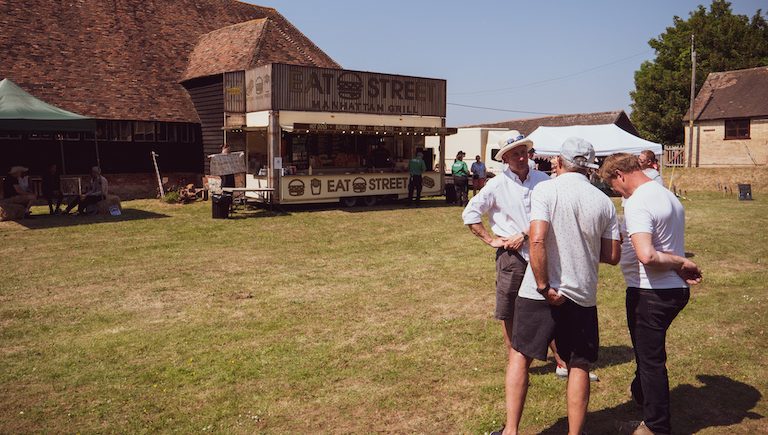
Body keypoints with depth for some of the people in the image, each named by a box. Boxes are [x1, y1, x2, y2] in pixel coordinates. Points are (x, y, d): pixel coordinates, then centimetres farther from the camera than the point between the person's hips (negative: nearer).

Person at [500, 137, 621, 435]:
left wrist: (544, 287, -13)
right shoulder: (604, 202, 3)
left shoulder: (545, 190, -8)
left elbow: (537, 240, -20)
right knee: (579, 365, 13)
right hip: (583, 296, 3)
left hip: (539, 293, -3)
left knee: (520, 355, 11)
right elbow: (612, 256, 4)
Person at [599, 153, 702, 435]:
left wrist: (680, 263, -19)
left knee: (650, 358, 5)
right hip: (676, 289, 9)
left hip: (650, 293, -9)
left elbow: (646, 255, -33)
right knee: (650, 351, 28)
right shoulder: (668, 195, 10)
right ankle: (641, 394, 49)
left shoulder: (637, 203, -21)